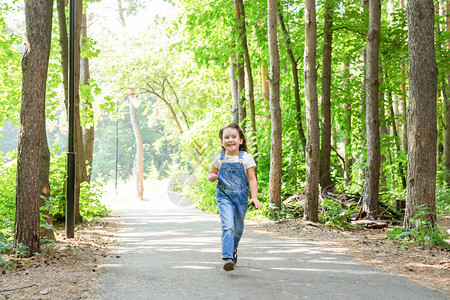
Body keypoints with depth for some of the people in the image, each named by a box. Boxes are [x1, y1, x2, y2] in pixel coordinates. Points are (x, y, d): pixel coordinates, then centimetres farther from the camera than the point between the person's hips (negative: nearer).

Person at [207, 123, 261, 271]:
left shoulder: (246, 158, -4)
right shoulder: (219, 158, 1)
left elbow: (252, 179, -4)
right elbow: (211, 173, 15)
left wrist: (254, 197, -15)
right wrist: (211, 176, -10)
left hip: (241, 197, 1)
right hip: (224, 197, -1)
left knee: (238, 228, 14)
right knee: (227, 226, -19)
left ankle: (233, 249, 42)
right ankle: (227, 258, -23)